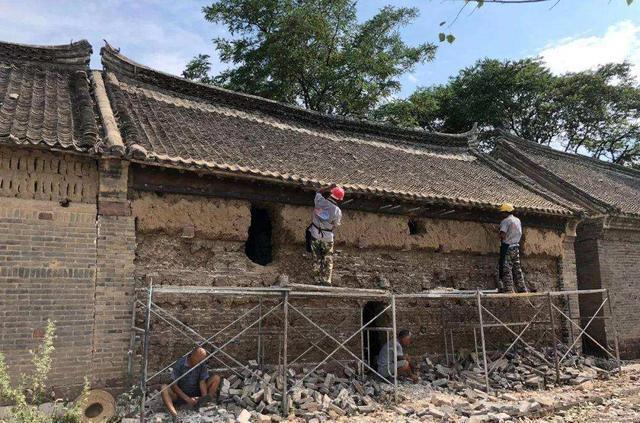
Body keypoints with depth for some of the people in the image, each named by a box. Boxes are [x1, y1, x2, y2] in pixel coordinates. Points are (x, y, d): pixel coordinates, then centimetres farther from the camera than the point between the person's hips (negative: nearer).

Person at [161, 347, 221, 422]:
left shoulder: (202, 365, -9)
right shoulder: (180, 364, -18)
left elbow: (202, 382, -14)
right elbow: (174, 385, -17)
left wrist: (205, 398, -32)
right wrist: (187, 399, -25)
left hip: (196, 394, 2)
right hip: (181, 395, -2)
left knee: (216, 378, -16)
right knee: (164, 388, -31)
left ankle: (201, 402, -37)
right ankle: (174, 415, -53)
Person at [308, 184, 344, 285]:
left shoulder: (320, 201, -15)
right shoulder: (337, 211, -19)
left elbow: (319, 191, 8)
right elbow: (336, 225, -3)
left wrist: (329, 187, 9)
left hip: (315, 235, 3)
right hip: (327, 237, -2)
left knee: (316, 259, 13)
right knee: (328, 261, 13)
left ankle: (318, 281, 16)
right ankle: (326, 281, 9)